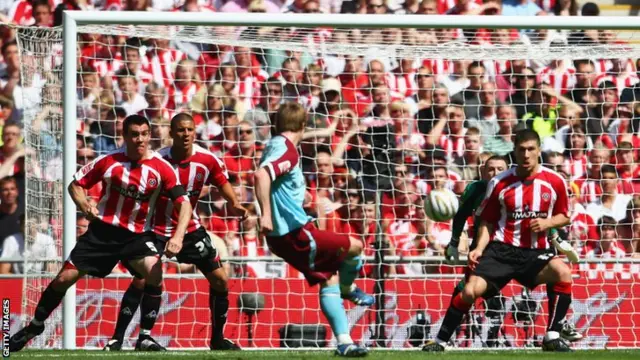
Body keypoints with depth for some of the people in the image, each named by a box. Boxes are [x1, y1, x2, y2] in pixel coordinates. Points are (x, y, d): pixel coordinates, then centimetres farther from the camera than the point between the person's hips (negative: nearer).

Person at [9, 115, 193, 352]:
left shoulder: (161, 168, -8)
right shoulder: (108, 162, -5)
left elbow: (184, 203, -11)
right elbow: (76, 184, 7)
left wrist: (178, 237, -26)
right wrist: (84, 206, -14)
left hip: (137, 235, -1)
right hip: (102, 230, 1)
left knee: (154, 272, -28)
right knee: (65, 278, -4)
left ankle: (145, 336, -16)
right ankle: (35, 326, 20)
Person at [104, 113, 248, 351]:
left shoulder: (207, 160, -11)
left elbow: (222, 182, 9)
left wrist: (234, 203, -9)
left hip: (190, 227, 4)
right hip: (157, 227, -4)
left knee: (220, 280, 2)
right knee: (141, 280, -17)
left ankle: (218, 339, 19)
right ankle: (116, 339, -9)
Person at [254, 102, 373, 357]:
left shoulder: (275, 146, 15)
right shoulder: (286, 149, -16)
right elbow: (261, 175, -32)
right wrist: (266, 214, -32)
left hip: (282, 237, 10)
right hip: (295, 232, -10)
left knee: (328, 279, 13)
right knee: (354, 247, 3)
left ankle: (344, 342, 10)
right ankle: (347, 289, 30)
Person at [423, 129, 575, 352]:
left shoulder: (555, 182, 1)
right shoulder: (499, 183, 2)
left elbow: (564, 216, 12)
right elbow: (487, 222, 9)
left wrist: (548, 222, -10)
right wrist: (479, 248, -7)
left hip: (535, 252, 0)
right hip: (501, 249, 0)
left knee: (562, 272, -30)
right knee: (471, 290, -18)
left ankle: (552, 337, -20)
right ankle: (440, 342, -1)